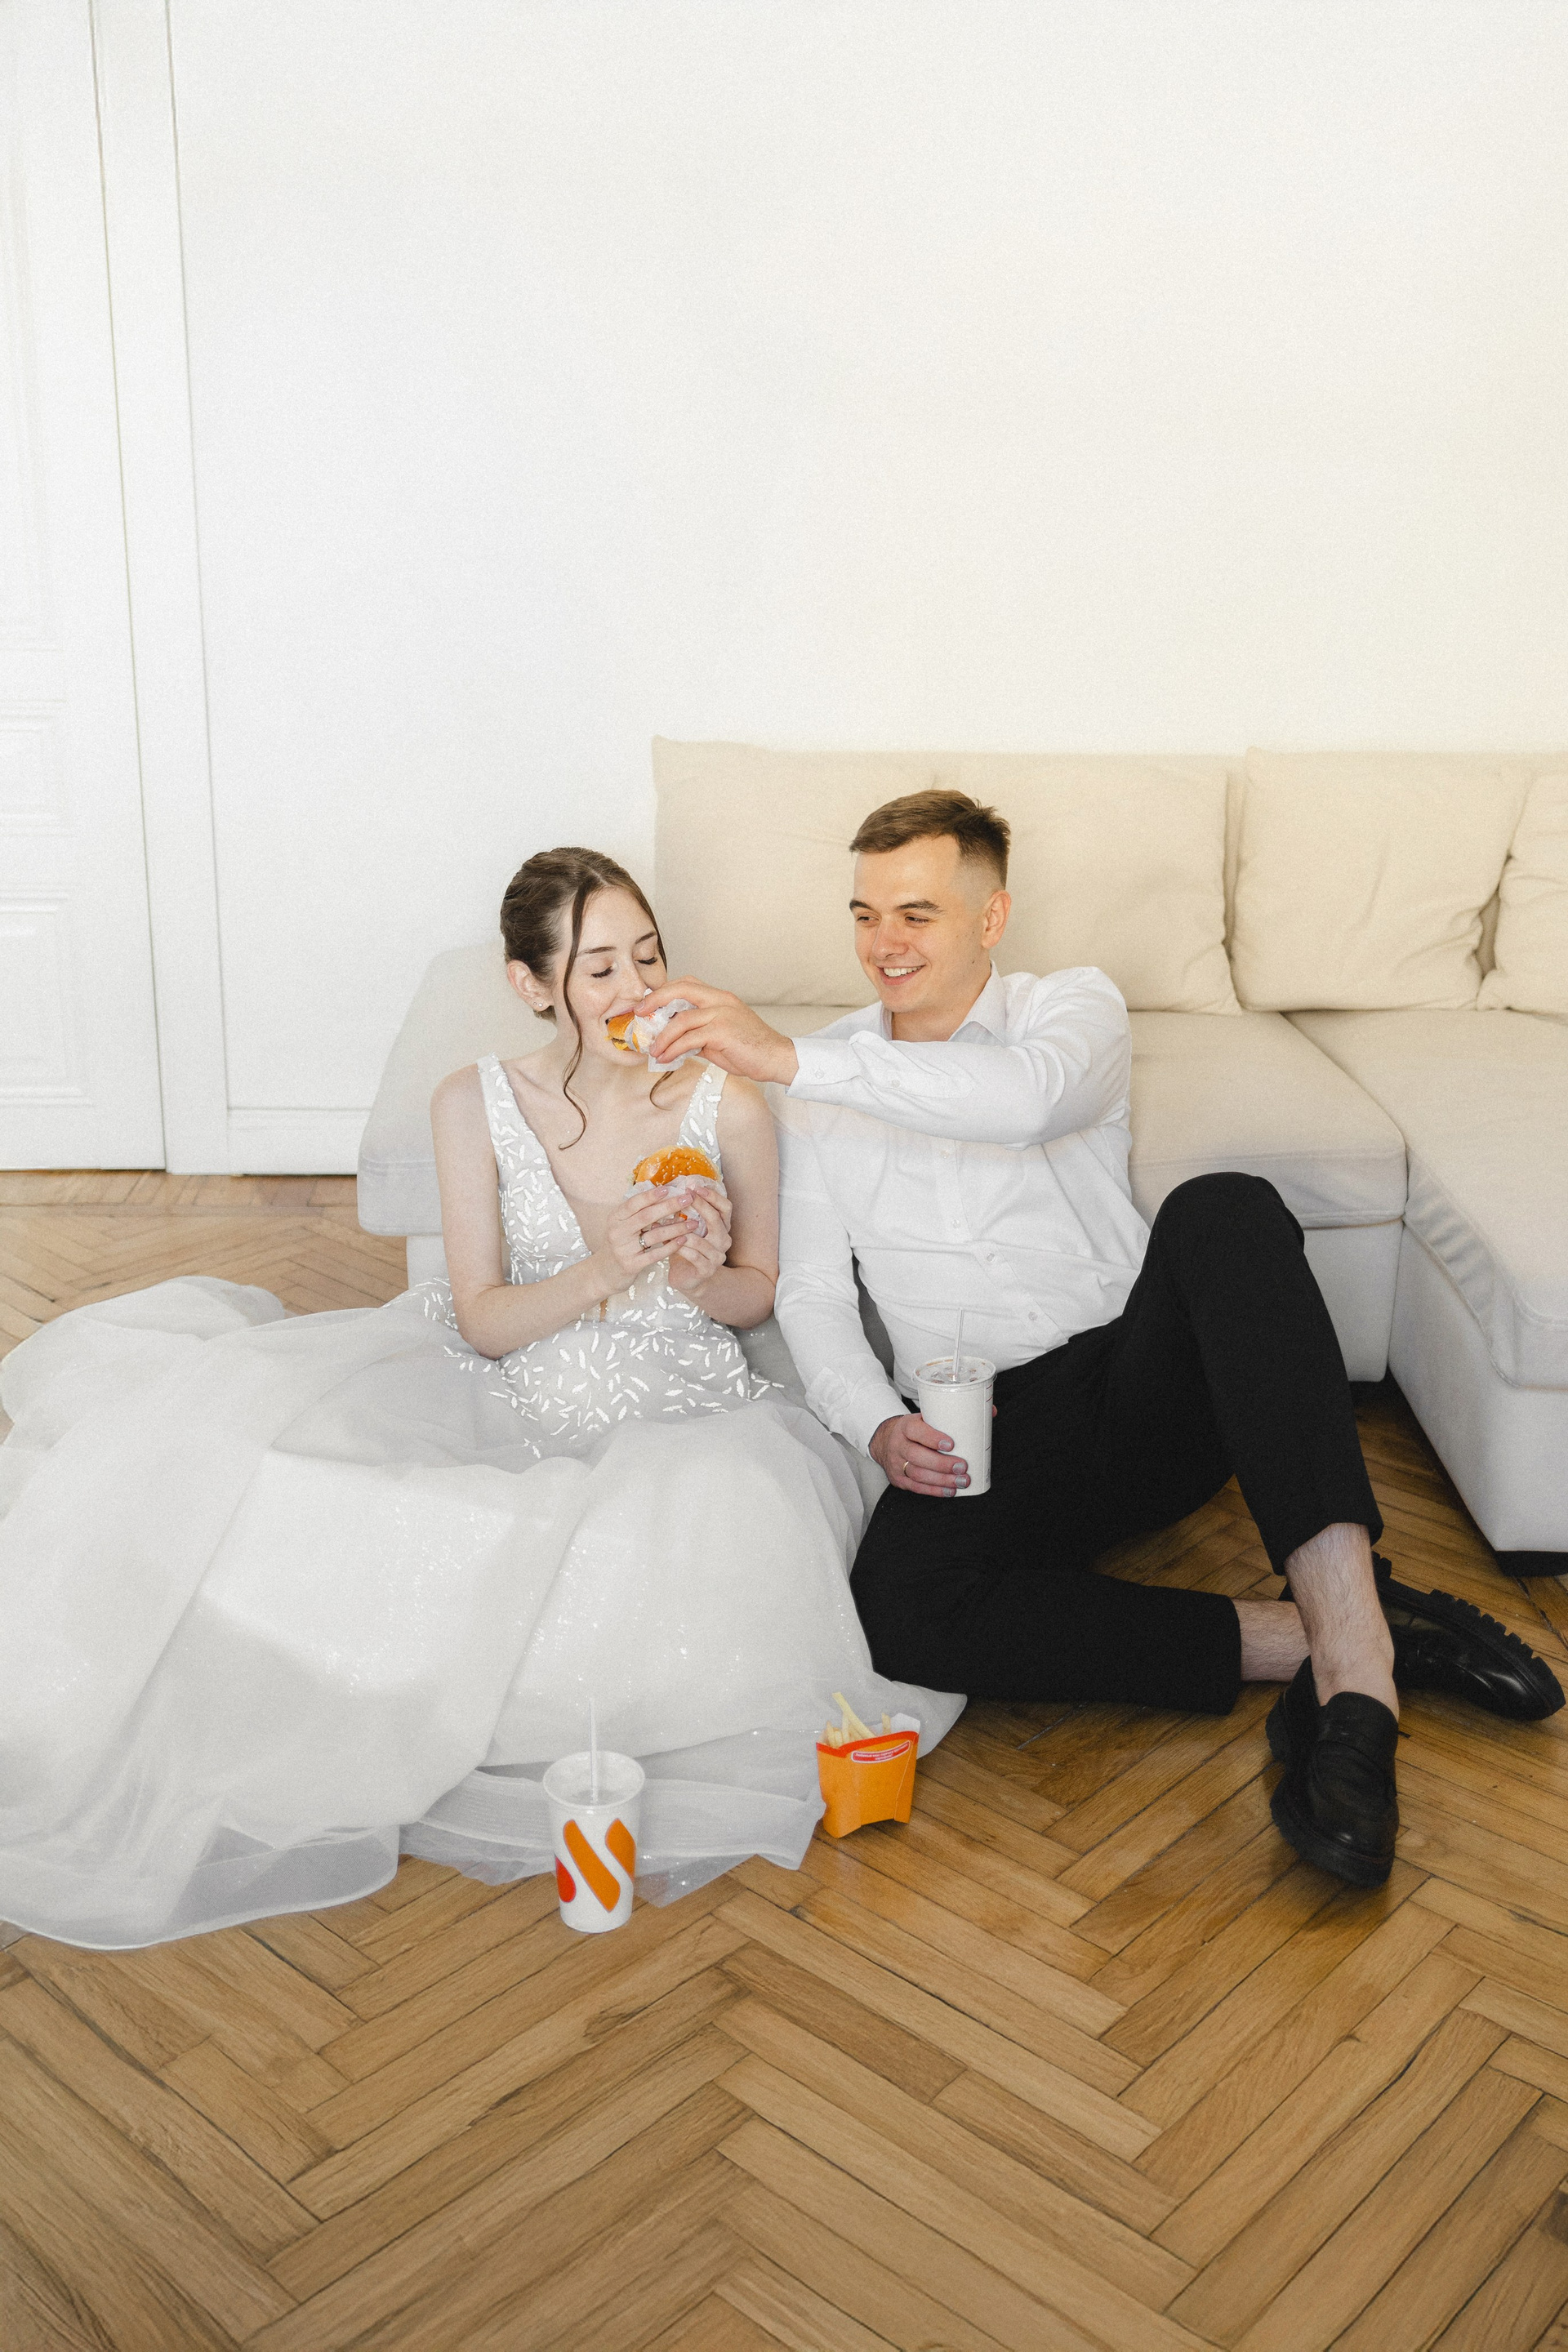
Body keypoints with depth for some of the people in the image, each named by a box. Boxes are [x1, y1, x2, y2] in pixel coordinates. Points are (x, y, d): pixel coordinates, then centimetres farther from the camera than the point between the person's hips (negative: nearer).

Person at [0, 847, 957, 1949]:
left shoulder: (729, 1107, -7)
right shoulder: (477, 1105, -5)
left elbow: (759, 1295, 6)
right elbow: (482, 1321, -5)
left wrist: (702, 1276, -18)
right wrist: (599, 1274, -23)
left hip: (681, 1423, 0)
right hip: (512, 1408, 1)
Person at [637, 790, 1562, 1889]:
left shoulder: (1076, 1007, 3)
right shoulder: (828, 1078, 12)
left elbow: (1027, 1097, -24)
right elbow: (812, 1290, 9)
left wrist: (790, 1057, -29)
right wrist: (879, 1424, -11)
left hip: (1146, 1390, -1)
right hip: (983, 1440, 1)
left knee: (1225, 1212, -33)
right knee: (899, 1605, -33)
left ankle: (1352, 1657, -42)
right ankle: (1304, 1641, -25)